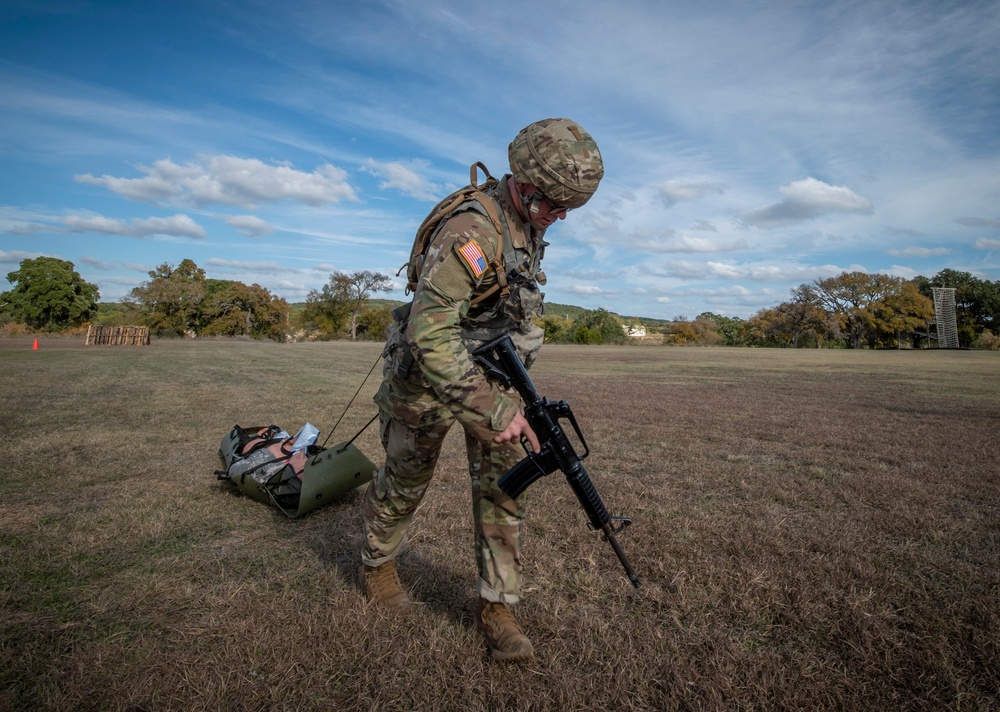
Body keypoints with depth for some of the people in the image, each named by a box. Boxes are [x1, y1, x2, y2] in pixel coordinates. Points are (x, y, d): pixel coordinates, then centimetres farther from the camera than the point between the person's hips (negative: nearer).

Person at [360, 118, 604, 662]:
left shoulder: (531, 226, -1)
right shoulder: (472, 230, -30)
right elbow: (429, 335, -37)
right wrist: (492, 412, -38)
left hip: (494, 367, 7)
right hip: (430, 372, -6)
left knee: (503, 483, 1)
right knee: (405, 480, 14)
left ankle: (497, 605, 15)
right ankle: (376, 564, 42)